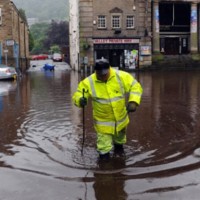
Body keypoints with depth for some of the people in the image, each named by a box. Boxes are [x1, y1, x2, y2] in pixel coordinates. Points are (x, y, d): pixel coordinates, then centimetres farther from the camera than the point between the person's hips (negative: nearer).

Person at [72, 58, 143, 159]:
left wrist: (133, 101, -29)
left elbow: (135, 86, -14)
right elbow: (77, 95, -13)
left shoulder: (121, 76, -19)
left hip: (121, 118, 3)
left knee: (120, 138, 32)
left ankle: (119, 144, 65)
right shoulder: (88, 82, -19)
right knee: (104, 147, 2)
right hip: (103, 122, -2)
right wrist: (80, 100, -38)